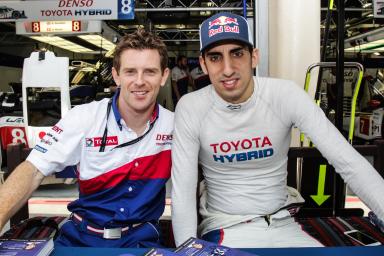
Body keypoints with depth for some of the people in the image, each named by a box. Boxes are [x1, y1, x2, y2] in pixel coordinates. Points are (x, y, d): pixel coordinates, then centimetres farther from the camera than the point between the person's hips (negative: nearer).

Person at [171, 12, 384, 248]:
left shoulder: (285, 95, -14)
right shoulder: (190, 108, -14)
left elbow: (349, 163, -17)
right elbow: (183, 191, -13)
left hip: (282, 224, 2)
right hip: (224, 228, -1)